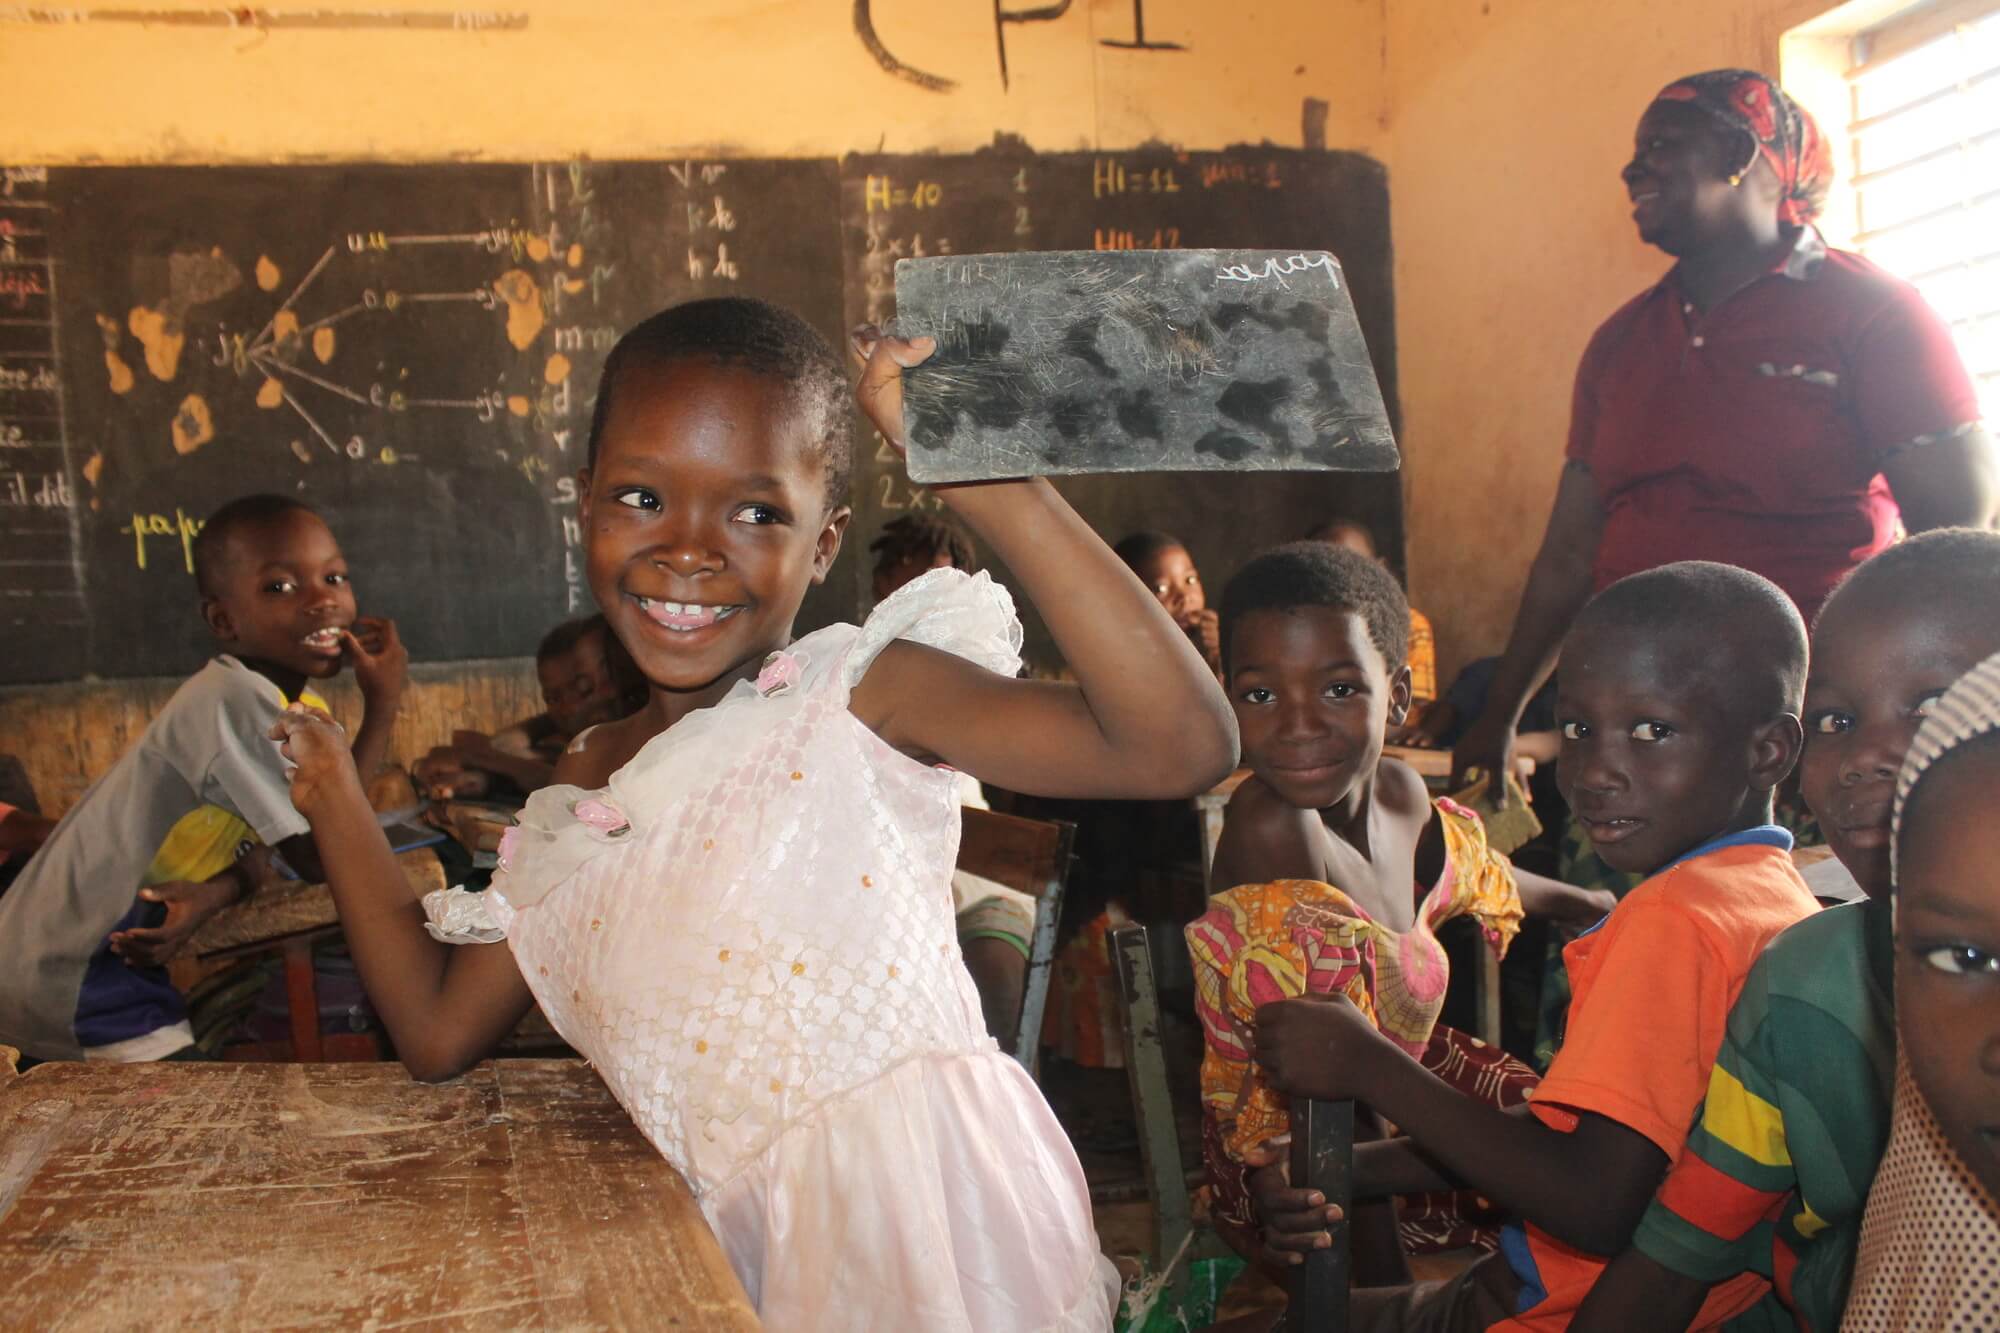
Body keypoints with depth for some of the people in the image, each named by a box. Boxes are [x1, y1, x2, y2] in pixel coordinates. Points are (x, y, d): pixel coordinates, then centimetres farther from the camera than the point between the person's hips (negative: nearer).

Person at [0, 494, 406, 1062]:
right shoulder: (239, 699, -26)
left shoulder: (300, 707, 3)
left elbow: (263, 838, 3)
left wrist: (211, 896, -20)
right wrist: (381, 709, -21)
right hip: (74, 978, -9)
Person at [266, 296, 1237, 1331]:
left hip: (930, 1233, -2)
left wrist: (983, 476, -32)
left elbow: (1183, 744, -30)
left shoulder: (861, 696, -17)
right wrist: (336, 801, 10)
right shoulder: (580, 793, 2)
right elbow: (441, 1032, 10)